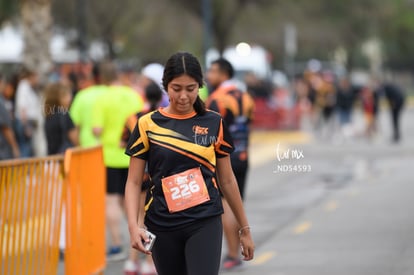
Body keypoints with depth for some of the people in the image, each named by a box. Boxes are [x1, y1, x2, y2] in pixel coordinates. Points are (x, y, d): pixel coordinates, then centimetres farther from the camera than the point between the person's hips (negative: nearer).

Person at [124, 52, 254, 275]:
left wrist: (244, 229, 13)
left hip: (205, 223, -1)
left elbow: (227, 180, 10)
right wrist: (133, 226, -16)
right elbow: (134, 182, 0)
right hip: (163, 227, 1)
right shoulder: (148, 125, -1)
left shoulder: (214, 124, 3)